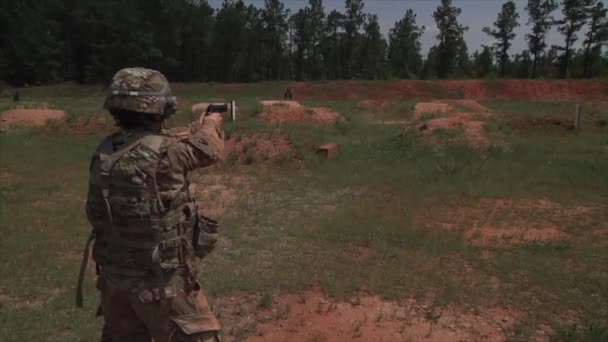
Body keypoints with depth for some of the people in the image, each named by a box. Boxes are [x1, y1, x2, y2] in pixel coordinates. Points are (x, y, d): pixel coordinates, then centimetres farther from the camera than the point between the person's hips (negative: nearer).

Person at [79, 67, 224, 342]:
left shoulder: (106, 150, -2)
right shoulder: (162, 152, -22)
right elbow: (208, 149, -4)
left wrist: (195, 127, 26)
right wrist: (212, 122, 18)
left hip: (114, 273, 7)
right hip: (160, 279, -7)